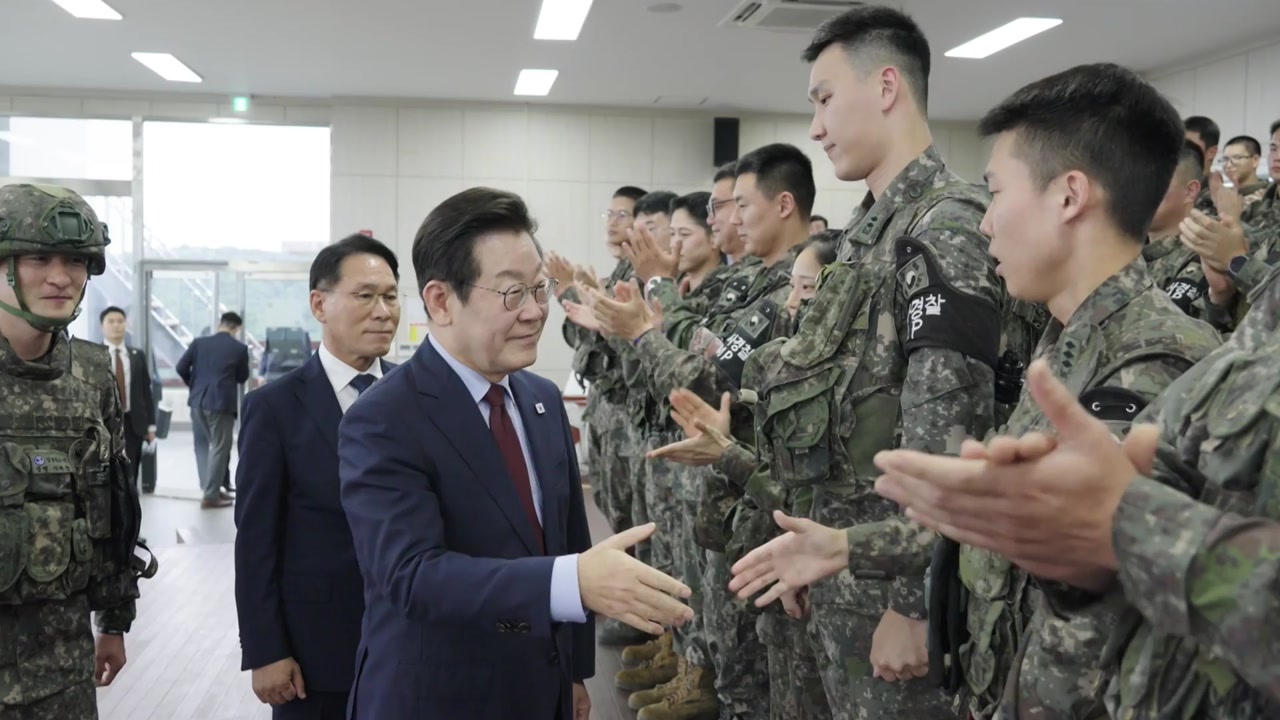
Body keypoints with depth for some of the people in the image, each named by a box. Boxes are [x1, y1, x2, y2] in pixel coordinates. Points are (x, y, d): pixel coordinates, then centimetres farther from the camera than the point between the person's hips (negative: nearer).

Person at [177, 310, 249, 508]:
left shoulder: (199, 343, 4)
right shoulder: (240, 348, -5)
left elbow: (181, 368, 5)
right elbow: (242, 377, 4)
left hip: (198, 402, 5)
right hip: (221, 403, -5)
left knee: (214, 445, 20)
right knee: (220, 449, 3)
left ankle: (211, 488, 24)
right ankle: (211, 495, 4)